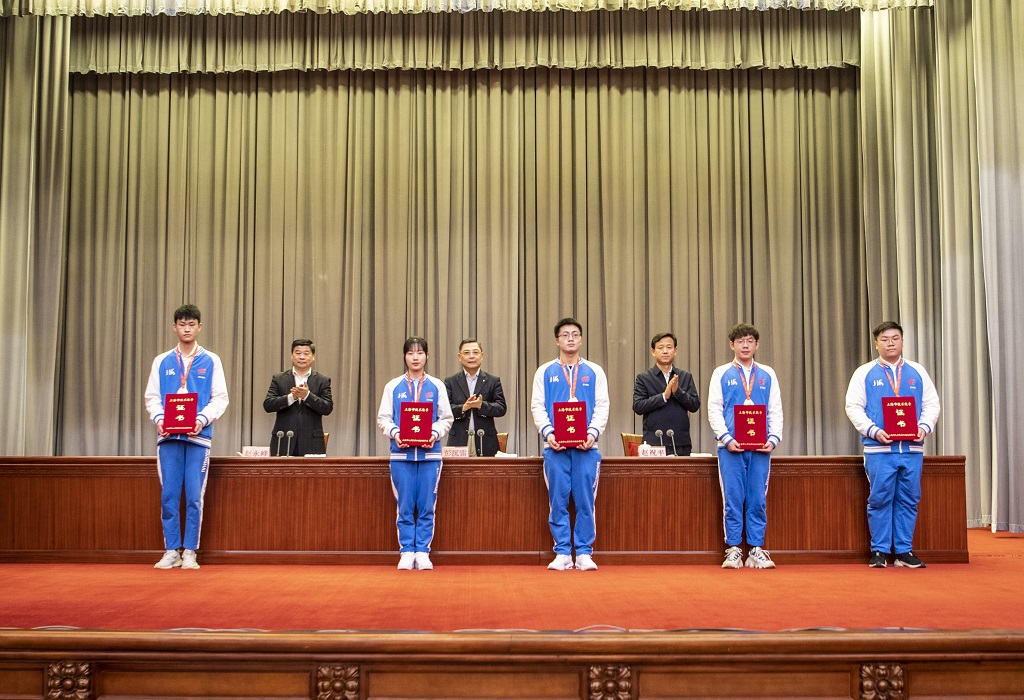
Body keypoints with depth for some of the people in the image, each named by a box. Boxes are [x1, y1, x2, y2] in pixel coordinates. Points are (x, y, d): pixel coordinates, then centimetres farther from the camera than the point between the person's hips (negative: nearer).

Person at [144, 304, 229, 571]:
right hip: (168, 437, 2)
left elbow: (220, 398, 3)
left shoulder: (211, 361, 7)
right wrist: (158, 418, -9)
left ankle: (190, 552, 7)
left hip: (198, 437, -1)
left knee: (194, 497, -2)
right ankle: (171, 551, 10)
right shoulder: (162, 361, 12)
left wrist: (202, 419, -14)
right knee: (169, 496, 1)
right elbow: (152, 397, 11)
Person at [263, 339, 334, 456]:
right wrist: (291, 397, -15)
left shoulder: (323, 381, 8)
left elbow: (327, 408, -3)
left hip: (311, 444, 0)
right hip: (283, 442, 1)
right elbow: (267, 405, -1)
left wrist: (307, 395, -17)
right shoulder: (278, 379, 10)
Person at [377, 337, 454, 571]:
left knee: (427, 507, 1)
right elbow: (383, 418, 6)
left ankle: (423, 553, 9)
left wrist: (435, 434, -12)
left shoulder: (436, 386, 7)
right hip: (401, 454, 0)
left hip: (429, 453, 0)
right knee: (405, 507, 3)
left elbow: (446, 418, 6)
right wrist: (394, 433, -12)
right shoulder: (393, 386, 7)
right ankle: (407, 552, 11)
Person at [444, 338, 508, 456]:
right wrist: (463, 407, -16)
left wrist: (481, 405, -16)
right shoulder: (451, 382, 11)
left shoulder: (494, 381, 10)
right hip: (459, 443, 0)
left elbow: (501, 408, 1)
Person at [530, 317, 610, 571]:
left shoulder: (594, 372, 11)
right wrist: (548, 433, -9)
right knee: (558, 501, 1)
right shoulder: (545, 372, 10)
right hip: (555, 446, 0)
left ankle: (584, 553, 8)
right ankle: (562, 553, 9)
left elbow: (602, 407, 6)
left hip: (586, 446, 0)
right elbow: (537, 406, 6)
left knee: (585, 501, 0)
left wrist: (593, 433, -9)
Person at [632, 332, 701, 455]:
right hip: (654, 444, -2)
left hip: (681, 445, 2)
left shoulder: (686, 377, 14)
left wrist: (677, 391, -10)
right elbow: (637, 407, -5)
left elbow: (695, 405, 6)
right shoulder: (643, 378, 7)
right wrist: (664, 396, -13)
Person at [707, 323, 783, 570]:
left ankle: (756, 551, 9)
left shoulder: (767, 374, 13)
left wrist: (774, 438, -5)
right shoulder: (721, 374, 7)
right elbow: (714, 410, 1)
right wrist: (726, 438, -11)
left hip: (761, 447, 2)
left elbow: (776, 411, 10)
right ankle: (733, 551, 5)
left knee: (758, 500, 2)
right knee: (733, 499, -1)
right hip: (731, 447, -2)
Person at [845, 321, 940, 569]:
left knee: (908, 501, 5)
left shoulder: (917, 372, 13)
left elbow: (931, 404, 11)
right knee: (880, 500, -1)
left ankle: (905, 551, 13)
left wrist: (924, 427, -8)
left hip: (912, 448, 2)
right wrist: (873, 431, -14)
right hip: (878, 449, -2)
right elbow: (853, 407, -1)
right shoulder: (864, 373, 6)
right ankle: (879, 551, 7)